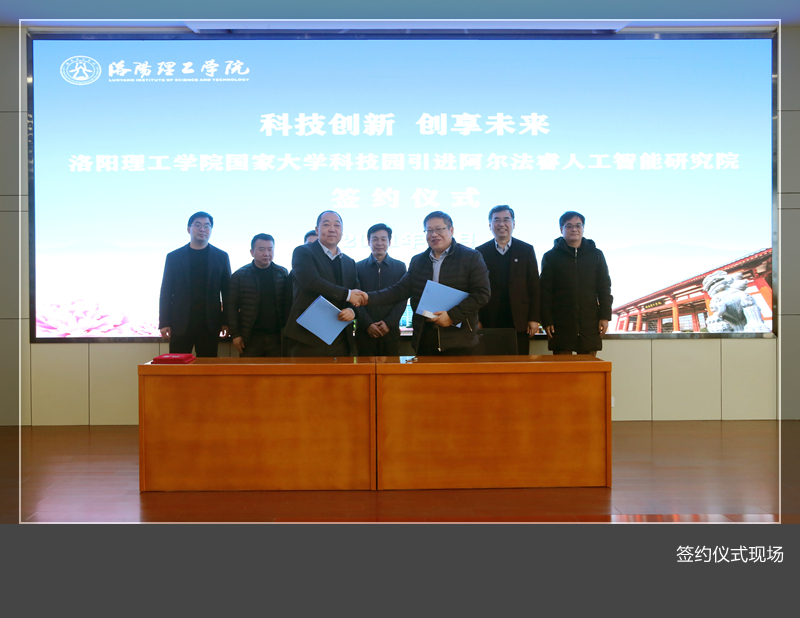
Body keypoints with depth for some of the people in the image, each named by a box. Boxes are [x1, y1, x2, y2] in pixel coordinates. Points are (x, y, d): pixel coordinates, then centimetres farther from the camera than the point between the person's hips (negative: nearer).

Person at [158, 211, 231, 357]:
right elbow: (166, 292, 6)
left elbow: (227, 292, 7)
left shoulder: (221, 257, 9)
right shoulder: (173, 257, 8)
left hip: (209, 325, 0)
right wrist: (164, 323, -1)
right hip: (180, 325, 0)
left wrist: (226, 322, 1)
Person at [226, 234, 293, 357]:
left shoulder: (283, 274, 7)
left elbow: (288, 304, 10)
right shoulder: (239, 276, 2)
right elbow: (231, 308, 2)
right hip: (251, 338, -1)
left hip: (276, 337, 2)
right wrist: (235, 334, -4)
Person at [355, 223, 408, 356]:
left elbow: (402, 299, 4)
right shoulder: (358, 267, 8)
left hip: (391, 330, 0)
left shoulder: (400, 267, 10)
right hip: (365, 331, 0)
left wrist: (389, 323, -9)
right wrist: (368, 324, -10)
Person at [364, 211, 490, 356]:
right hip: (424, 340, 4)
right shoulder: (417, 261, 16)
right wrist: (369, 298, -3)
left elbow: (482, 294, -7)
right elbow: (400, 290, 12)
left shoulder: (471, 257, 0)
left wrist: (453, 315, -16)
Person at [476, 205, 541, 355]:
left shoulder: (526, 250, 9)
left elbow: (534, 287, 6)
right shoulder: (480, 252, 8)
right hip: (489, 322, 0)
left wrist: (534, 319, -1)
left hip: (519, 322, 0)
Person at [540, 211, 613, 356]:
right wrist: (546, 321, -4)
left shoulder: (596, 255, 14)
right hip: (561, 326, -2)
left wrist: (605, 316, 3)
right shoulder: (551, 257, 8)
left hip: (590, 324, 2)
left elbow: (604, 288, 13)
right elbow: (545, 292, 4)